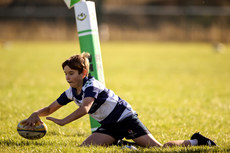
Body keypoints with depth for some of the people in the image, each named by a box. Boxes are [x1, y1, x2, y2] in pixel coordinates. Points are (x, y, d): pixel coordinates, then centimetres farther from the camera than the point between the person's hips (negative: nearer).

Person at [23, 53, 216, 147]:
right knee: (85, 146, -10)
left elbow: (84, 109, -41)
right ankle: (120, 144, 9)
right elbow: (50, 109, 9)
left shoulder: (91, 86, -24)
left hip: (126, 118, -8)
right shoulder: (71, 92, 2)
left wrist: (63, 122, -45)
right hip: (110, 126, 8)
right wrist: (36, 114, -10)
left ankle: (195, 141, 4)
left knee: (158, 148, -17)